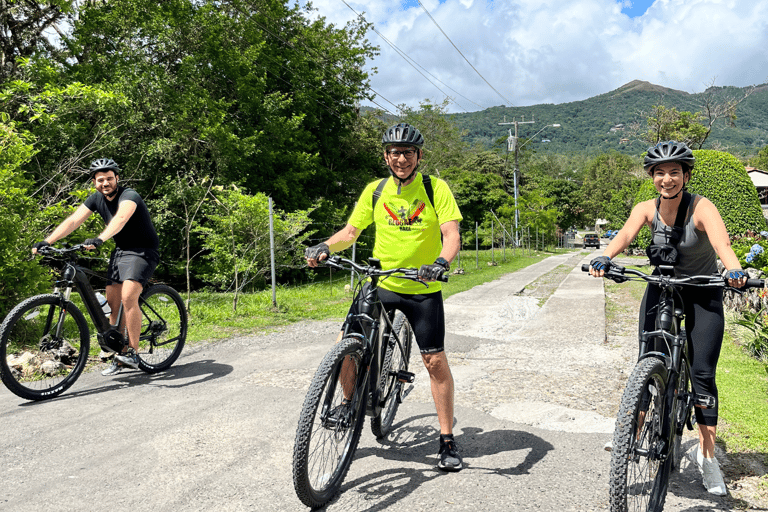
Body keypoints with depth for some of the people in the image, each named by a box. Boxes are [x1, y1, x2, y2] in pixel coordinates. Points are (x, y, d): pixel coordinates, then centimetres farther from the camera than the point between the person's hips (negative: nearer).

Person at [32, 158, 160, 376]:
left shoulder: (129, 196, -20)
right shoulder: (96, 198, 1)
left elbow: (120, 219, -41)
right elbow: (73, 220, -6)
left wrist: (99, 239, -57)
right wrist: (47, 241, -19)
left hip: (143, 251, -7)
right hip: (120, 250, 7)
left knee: (128, 297, -24)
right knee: (111, 303, 1)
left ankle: (132, 352, -15)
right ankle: (118, 355, 11)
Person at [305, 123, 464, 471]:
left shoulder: (436, 189, -5)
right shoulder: (375, 191, 3)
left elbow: (451, 234, -14)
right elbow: (351, 231, 6)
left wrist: (442, 262, -34)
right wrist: (325, 248, -13)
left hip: (423, 289, -2)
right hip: (380, 283, 2)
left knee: (435, 361, -1)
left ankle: (447, 440, 15)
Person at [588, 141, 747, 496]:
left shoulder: (702, 208, -21)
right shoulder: (647, 209, -11)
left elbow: (721, 243, -38)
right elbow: (625, 235, -29)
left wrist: (734, 270, -60)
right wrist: (605, 258, -50)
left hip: (703, 293, -2)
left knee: (702, 373, -6)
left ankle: (706, 454, 8)